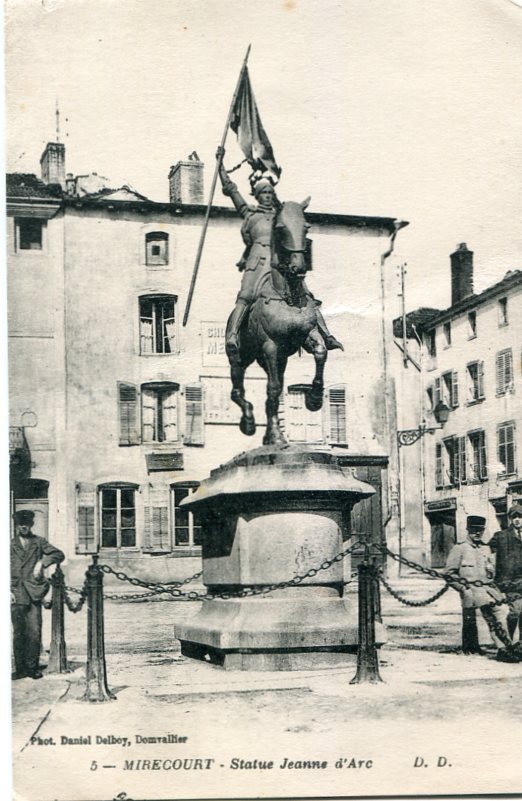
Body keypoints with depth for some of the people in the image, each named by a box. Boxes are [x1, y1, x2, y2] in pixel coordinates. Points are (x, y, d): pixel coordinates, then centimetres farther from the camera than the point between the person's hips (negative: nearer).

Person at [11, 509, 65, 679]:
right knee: (19, 632, -2)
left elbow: (59, 555, 4)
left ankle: (32, 667, 4)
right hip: (16, 594, 0)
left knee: (35, 632, -5)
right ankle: (20, 668, 5)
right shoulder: (10, 545, 12)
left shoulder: (39, 542, 12)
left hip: (34, 593, 0)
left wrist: (42, 562, -10)